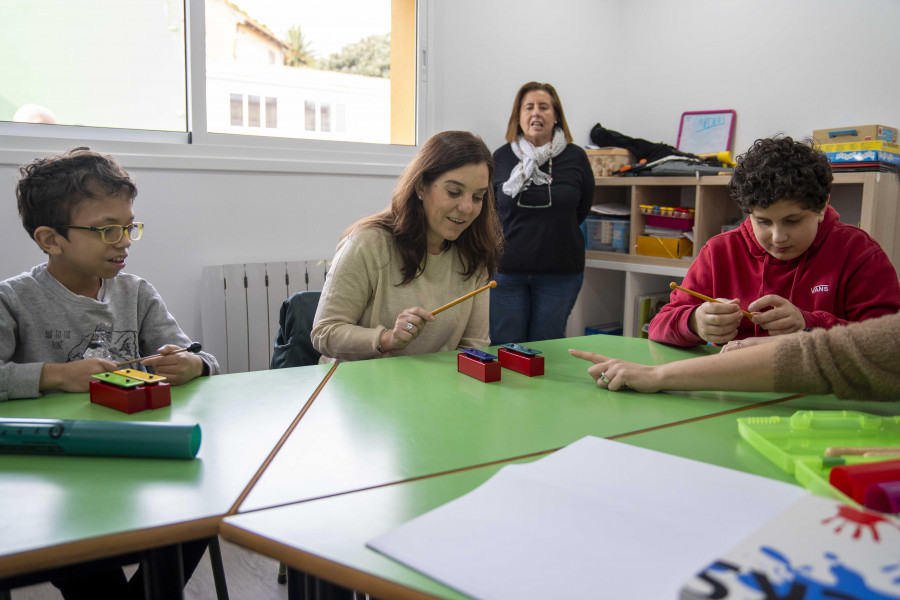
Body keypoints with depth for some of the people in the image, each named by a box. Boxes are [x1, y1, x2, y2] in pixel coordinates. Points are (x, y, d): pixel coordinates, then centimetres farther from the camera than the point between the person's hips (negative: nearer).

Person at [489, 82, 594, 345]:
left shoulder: (575, 158, 1)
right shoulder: (501, 158, 2)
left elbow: (582, 210, 12)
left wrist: (552, 231, 12)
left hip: (560, 272, 0)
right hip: (506, 268, 0)